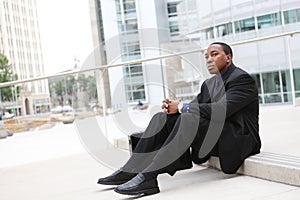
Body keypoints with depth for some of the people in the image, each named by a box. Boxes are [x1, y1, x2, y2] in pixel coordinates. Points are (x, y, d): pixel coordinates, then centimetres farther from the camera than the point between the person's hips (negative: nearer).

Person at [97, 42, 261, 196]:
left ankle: (148, 176, -42)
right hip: (212, 133, 8)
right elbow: (195, 105, 12)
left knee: (189, 118, -33)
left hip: (238, 140, -8)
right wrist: (173, 106, -11)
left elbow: (221, 109, -24)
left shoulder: (242, 79, -9)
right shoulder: (209, 83, 19)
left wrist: (182, 107, -19)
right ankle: (131, 169, -15)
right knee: (163, 118, -5)